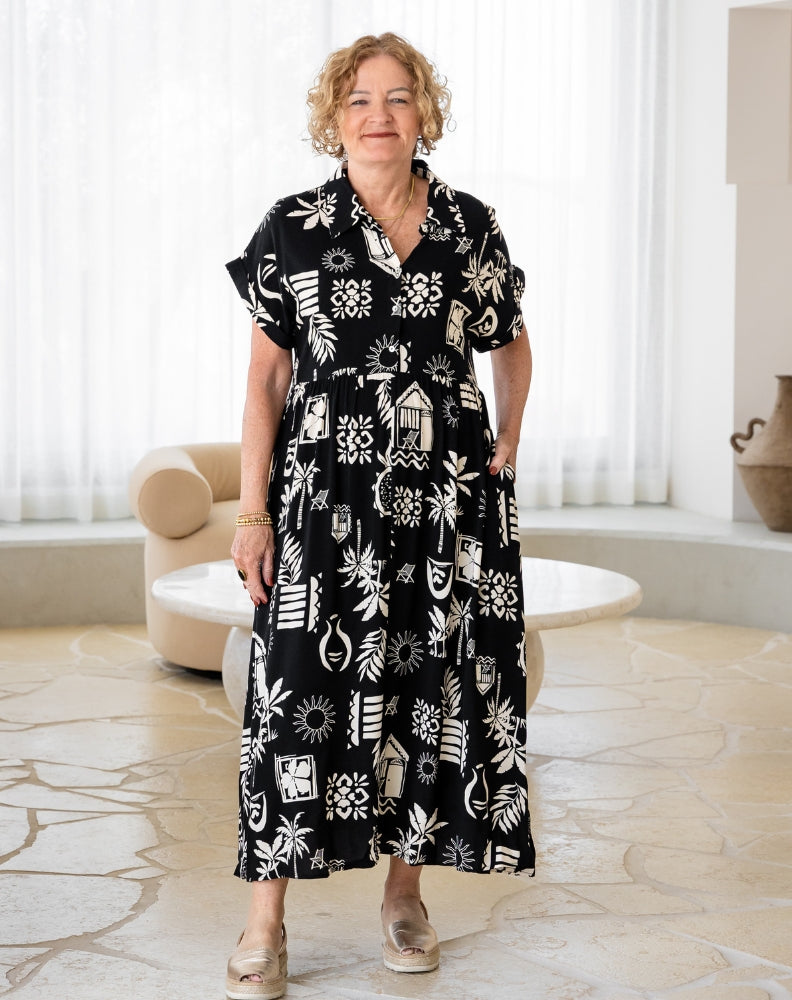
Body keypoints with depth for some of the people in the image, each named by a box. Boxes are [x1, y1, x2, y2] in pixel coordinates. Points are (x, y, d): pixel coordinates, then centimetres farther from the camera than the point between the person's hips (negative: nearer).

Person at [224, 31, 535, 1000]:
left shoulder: (470, 226, 5)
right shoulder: (293, 228, 0)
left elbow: (511, 342, 20)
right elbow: (265, 377, 0)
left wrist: (507, 444, 8)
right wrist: (252, 509, -5)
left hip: (447, 492, 2)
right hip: (326, 492, -2)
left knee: (432, 683, 6)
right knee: (301, 688, -4)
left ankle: (405, 889, 23)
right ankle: (265, 921, 4)